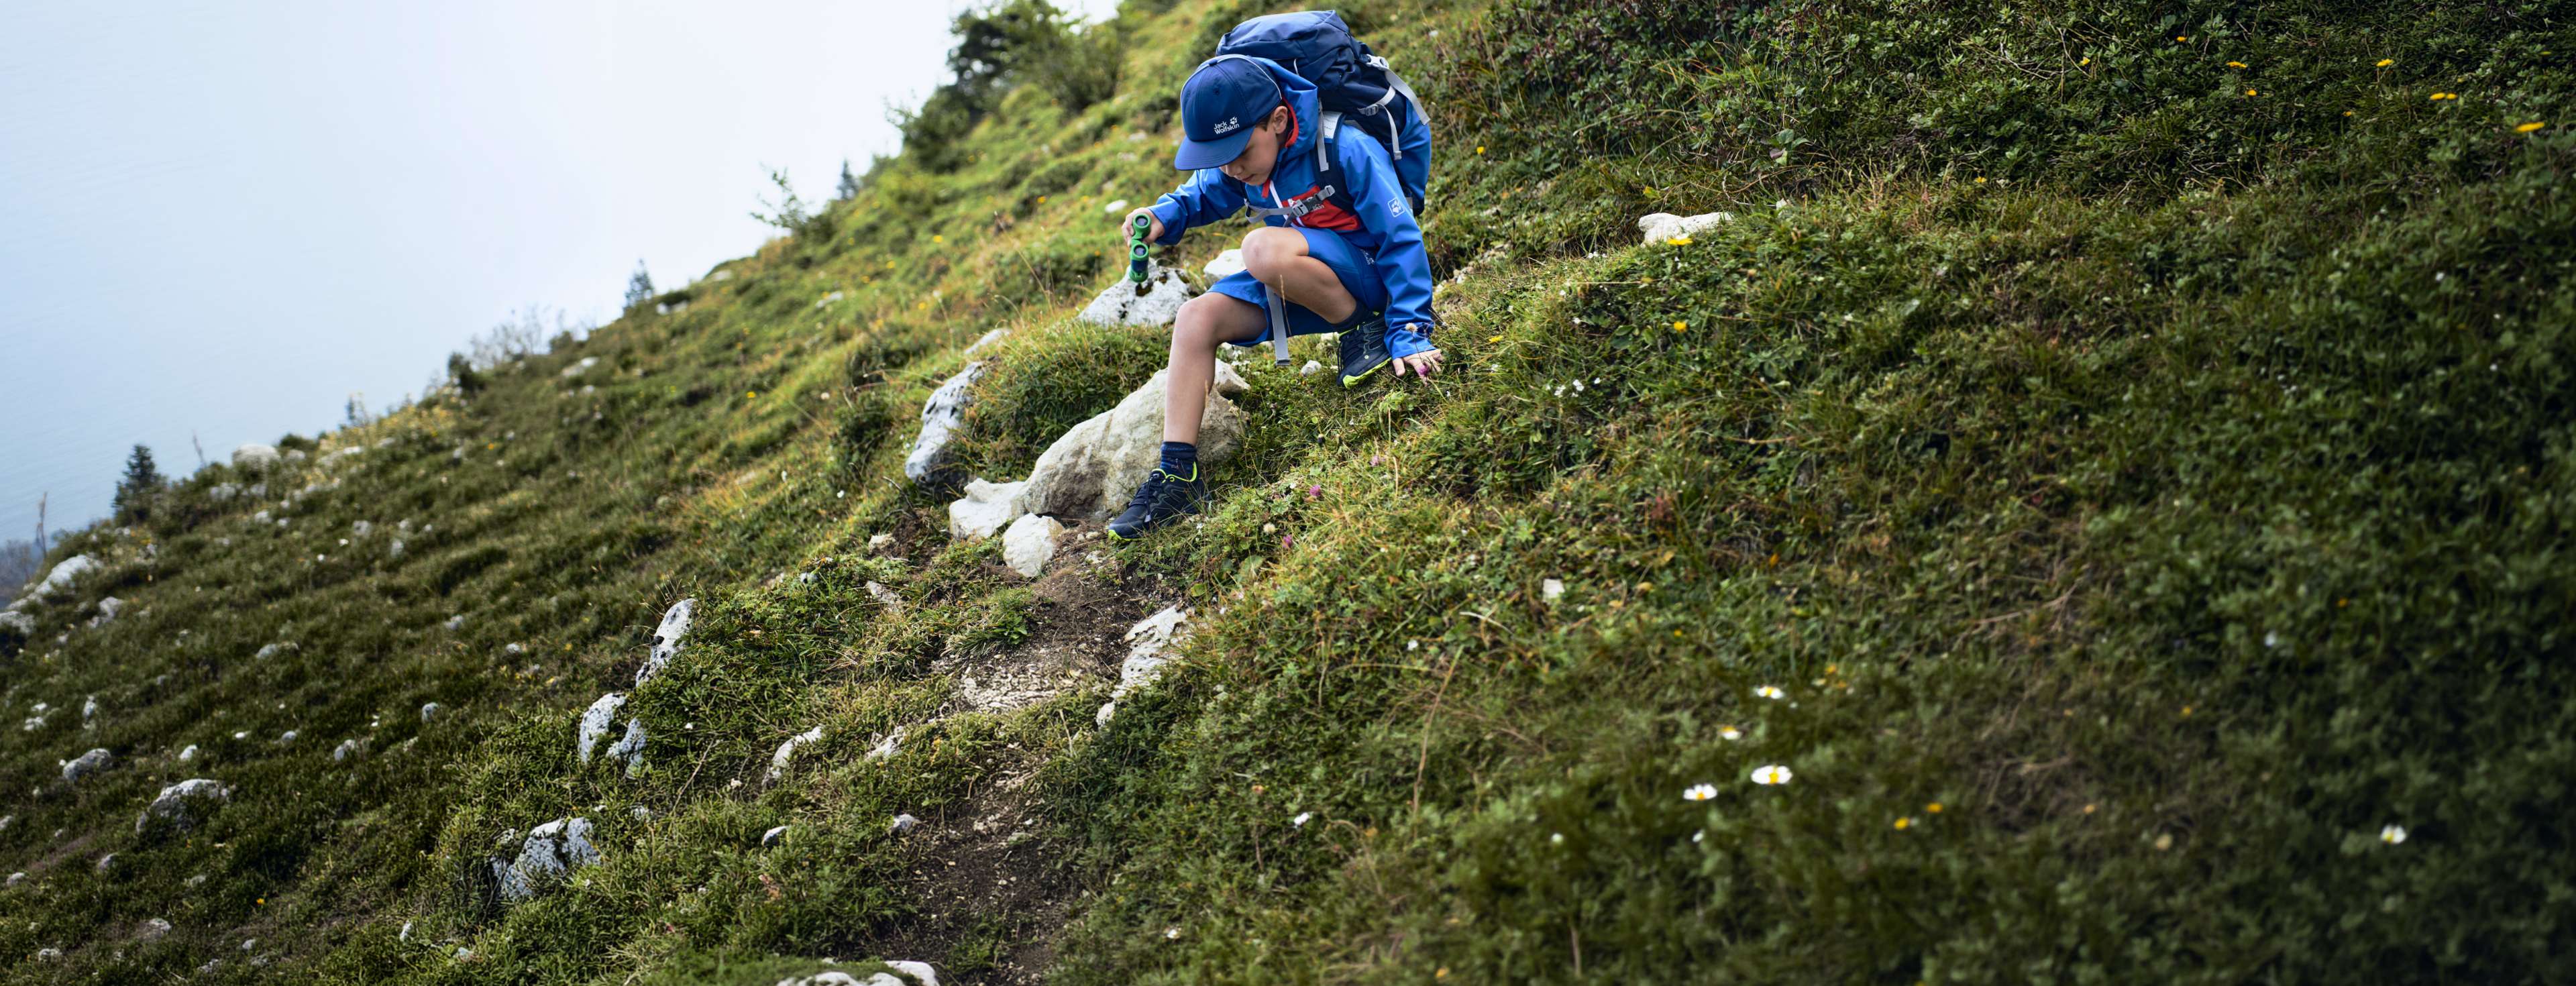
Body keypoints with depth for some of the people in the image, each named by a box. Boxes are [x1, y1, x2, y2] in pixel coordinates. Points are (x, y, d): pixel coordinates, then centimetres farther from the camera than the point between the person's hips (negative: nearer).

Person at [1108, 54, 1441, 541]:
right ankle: (1177, 473, -10)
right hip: (1294, 285, 8)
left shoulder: (1346, 150, -24)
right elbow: (1203, 195, 18)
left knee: (1264, 248, -34)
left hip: (1365, 273, -7)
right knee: (1197, 318, -10)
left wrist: (1409, 331, -24)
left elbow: (1399, 238, -20)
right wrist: (1165, 215, -6)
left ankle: (1367, 331, -14)